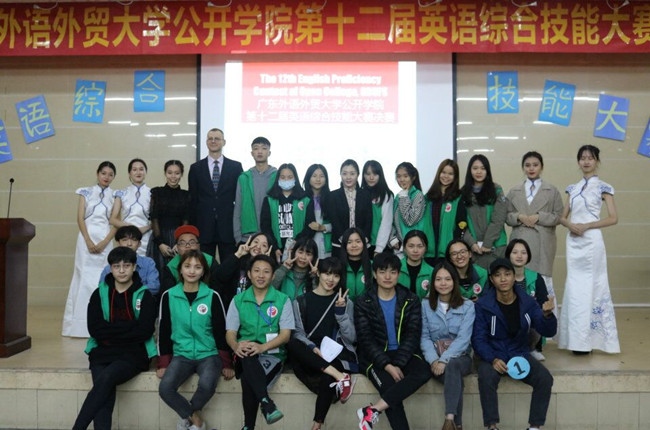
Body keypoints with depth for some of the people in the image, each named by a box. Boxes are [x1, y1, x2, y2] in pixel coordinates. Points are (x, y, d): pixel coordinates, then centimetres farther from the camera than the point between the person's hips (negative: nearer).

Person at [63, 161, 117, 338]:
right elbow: (80, 218, 1)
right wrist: (88, 241, -9)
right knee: (85, 277, -1)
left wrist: (105, 242, -10)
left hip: (106, 241, 0)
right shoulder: (86, 192, 8)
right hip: (87, 238, 0)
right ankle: (80, 324, 4)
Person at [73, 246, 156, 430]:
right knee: (105, 391, -26)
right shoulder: (99, 294, 10)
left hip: (133, 353, -2)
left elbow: (145, 331, -6)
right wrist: (130, 326, -8)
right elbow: (95, 329, -2)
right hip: (103, 352, 2)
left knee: (106, 377, -30)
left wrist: (111, 333, -7)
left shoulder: (144, 295, 5)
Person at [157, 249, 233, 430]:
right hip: (181, 355, 2)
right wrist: (163, 363, 2)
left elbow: (221, 332, 0)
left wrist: (226, 364, -2)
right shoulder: (168, 296, 1)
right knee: (165, 387, -26)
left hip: (209, 354, -1)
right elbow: (164, 332, 7)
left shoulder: (213, 296, -3)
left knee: (206, 385, -31)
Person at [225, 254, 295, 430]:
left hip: (272, 354, -1)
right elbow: (230, 333, 4)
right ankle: (266, 402, -40)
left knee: (248, 380, -31)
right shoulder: (238, 300, 8)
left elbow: (285, 334, -5)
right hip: (246, 356, 1)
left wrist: (262, 347, -24)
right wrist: (236, 346, -22)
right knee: (248, 356, -36)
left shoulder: (283, 300, 2)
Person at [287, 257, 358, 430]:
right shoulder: (301, 301, 9)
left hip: (337, 355, -1)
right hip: (311, 355, 1)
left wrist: (341, 311, -12)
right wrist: (313, 348, -20)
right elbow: (298, 333, 0)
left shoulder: (345, 302, 11)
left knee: (329, 378, -36)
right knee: (292, 344, -33)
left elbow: (351, 338, 2)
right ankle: (339, 376, -38)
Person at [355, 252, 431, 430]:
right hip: (375, 357, -2)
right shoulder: (363, 302, 0)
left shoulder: (411, 300, 5)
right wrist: (387, 365, -20)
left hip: (404, 354, 2)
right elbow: (366, 339, -7)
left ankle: (374, 409, -31)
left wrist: (398, 364, -17)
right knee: (390, 385, -30)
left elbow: (413, 335, -3)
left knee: (424, 372, -29)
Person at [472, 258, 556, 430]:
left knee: (545, 378, -22)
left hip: (520, 354, 3)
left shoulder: (528, 302, -1)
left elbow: (548, 332, -5)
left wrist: (547, 315, -28)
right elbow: (478, 339, -9)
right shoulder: (483, 305, -9)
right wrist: (493, 359, -27)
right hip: (492, 355, -2)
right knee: (486, 378, -32)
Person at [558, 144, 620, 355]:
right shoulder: (572, 188, 13)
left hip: (591, 241, -4)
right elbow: (563, 217, 13)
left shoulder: (603, 187, 0)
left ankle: (587, 339, 7)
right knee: (575, 288, 5)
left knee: (591, 287, 0)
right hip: (573, 241, 4)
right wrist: (570, 225, -9)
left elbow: (613, 218, -6)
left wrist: (586, 226, -14)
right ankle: (577, 339, 13)